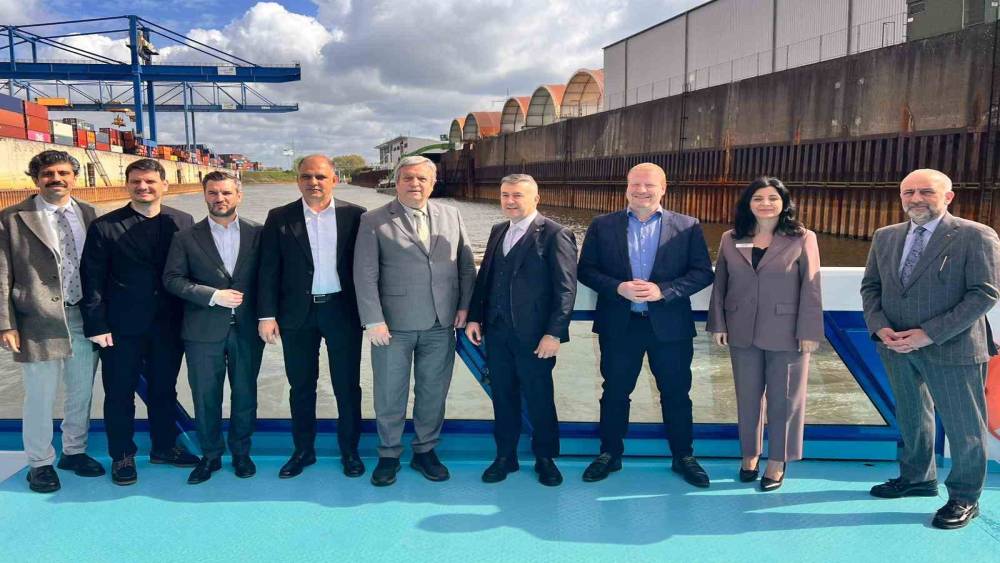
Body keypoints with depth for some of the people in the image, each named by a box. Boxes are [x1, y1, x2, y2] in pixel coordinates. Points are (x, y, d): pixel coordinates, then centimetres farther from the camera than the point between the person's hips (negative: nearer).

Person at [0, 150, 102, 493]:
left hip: (85, 317, 4)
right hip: (40, 321, -3)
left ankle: (74, 451, 34)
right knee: (40, 397, 7)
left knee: (82, 392, 15)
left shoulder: (88, 214, 5)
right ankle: (40, 462, 25)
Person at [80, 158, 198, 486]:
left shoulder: (182, 222, 1)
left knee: (165, 389, 16)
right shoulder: (104, 227, -5)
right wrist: (96, 325, -9)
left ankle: (164, 447, 33)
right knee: (120, 394, 10)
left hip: (168, 325, 2)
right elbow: (92, 279, -5)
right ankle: (122, 455, 27)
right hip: (122, 327, -2)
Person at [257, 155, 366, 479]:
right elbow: (268, 270, 0)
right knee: (301, 386, 12)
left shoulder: (354, 215, 0)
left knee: (347, 385, 8)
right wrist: (267, 315, -6)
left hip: (342, 310, -1)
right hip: (297, 313, 1)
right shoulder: (280, 218, 2)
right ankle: (303, 450, 27)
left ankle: (350, 450, 24)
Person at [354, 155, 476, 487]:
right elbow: (365, 275, -7)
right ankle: (389, 455, 27)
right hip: (393, 325, -2)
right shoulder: (374, 221, -3)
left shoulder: (451, 216, 7)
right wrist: (373, 321, -12)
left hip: (441, 325, 3)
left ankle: (425, 451, 30)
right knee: (389, 394, 9)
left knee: (433, 392, 12)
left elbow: (466, 265, 10)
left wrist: (465, 305, 2)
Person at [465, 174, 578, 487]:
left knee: (539, 399, 8)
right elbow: (484, 277, 15)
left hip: (534, 335, -5)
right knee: (503, 397, 14)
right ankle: (505, 456, 29)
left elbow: (566, 288, -12)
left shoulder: (555, 234, -9)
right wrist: (475, 317, 7)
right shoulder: (498, 231, 12)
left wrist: (554, 333, -17)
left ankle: (545, 458, 27)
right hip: (496, 331, 6)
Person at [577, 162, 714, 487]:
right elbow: (586, 270, 0)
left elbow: (703, 272, -3)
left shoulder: (688, 227, 0)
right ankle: (610, 454, 29)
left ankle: (683, 456, 29)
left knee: (676, 394, 11)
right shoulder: (602, 226, 2)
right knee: (615, 393, 13)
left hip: (669, 325, 0)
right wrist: (618, 288, -17)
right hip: (618, 325, 1)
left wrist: (663, 290, -17)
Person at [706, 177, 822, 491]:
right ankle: (749, 454, 30)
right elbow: (720, 284, 7)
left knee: (783, 399, 7)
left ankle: (777, 462, 22)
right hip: (743, 333, 3)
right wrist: (718, 324, 3)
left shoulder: (802, 239, -4)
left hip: (786, 333, -3)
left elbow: (811, 288, -6)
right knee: (747, 397, 13)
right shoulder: (730, 240, 5)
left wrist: (809, 332, -11)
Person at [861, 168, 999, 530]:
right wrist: (880, 327, -8)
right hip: (896, 348, 6)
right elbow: (870, 287, 10)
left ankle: (964, 498, 25)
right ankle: (917, 478, 39)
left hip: (952, 349, -5)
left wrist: (930, 334, -20)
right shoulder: (885, 237, 6)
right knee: (911, 417, 20)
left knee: (963, 426, 7)